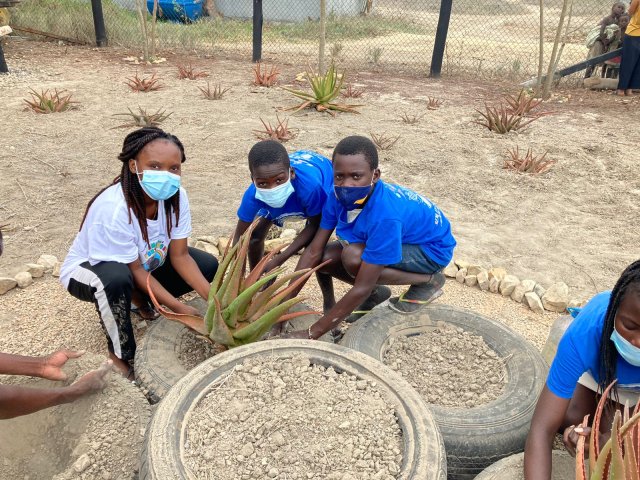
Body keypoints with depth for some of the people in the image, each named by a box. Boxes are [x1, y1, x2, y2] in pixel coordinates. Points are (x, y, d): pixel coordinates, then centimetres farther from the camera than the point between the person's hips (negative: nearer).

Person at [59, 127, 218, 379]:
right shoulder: (113, 208, -37)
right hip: (88, 269, -6)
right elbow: (134, 271, -28)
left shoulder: (176, 196, -20)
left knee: (208, 265, -9)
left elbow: (180, 256, -17)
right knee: (117, 279, -41)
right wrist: (178, 307, -31)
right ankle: (121, 355, -15)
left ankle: (141, 303, 10)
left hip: (146, 264, 6)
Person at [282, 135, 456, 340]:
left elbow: (362, 288, -35)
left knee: (353, 258, -31)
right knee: (324, 258, -16)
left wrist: (311, 334, -32)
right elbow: (314, 252, -15)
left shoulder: (384, 216, -39)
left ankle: (428, 281, -10)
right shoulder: (339, 196, -19)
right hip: (398, 239, 6)